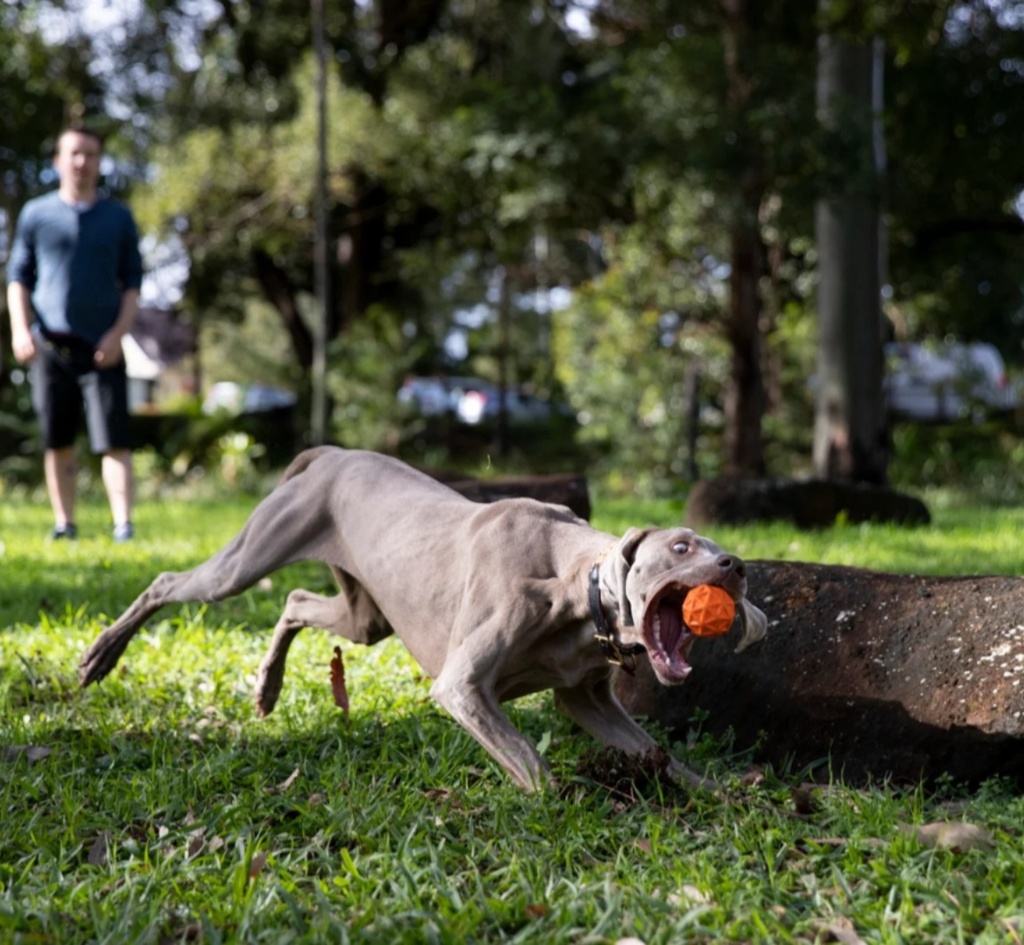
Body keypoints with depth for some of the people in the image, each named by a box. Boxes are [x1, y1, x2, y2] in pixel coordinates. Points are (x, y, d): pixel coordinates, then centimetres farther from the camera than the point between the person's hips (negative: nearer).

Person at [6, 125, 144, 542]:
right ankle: (64, 524, 15)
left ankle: (124, 525, -13)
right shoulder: (35, 214, 8)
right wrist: (19, 329, -4)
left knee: (113, 441, -10)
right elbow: (18, 276, 10)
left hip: (101, 348, -1)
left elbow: (132, 283, 8)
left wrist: (118, 332, -6)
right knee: (57, 443, 6)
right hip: (49, 346, 1)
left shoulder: (118, 217, 8)